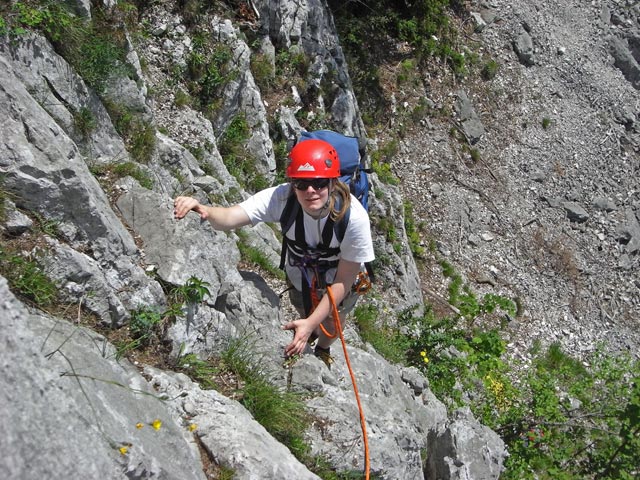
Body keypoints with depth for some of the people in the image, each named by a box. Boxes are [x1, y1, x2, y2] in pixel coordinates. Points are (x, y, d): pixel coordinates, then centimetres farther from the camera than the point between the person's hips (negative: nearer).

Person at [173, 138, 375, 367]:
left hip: (339, 280, -1)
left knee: (332, 324, 22)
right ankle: (308, 335, 67)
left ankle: (323, 350, 60)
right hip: (299, 275, 2)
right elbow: (230, 217, -51)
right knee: (305, 313, 28)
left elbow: (344, 280, -30)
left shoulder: (355, 217, -40)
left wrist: (312, 323, -36)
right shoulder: (282, 197, -37)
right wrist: (204, 210, -73)